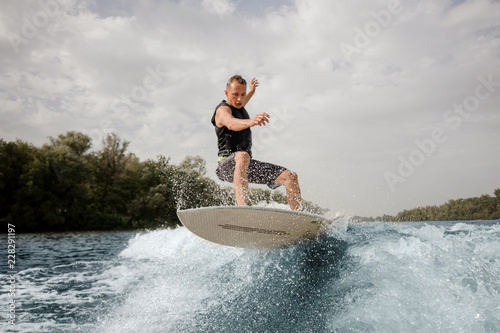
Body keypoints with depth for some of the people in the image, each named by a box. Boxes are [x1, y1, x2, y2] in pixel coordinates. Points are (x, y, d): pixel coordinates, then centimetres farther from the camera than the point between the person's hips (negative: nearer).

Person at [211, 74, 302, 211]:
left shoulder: (238, 106, 16)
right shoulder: (222, 110, -10)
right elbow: (231, 123, -36)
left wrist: (252, 91, 54)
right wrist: (251, 122, -55)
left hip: (247, 165, 8)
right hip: (227, 165, -8)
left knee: (291, 176, -6)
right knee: (242, 156, -45)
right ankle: (242, 208, -56)